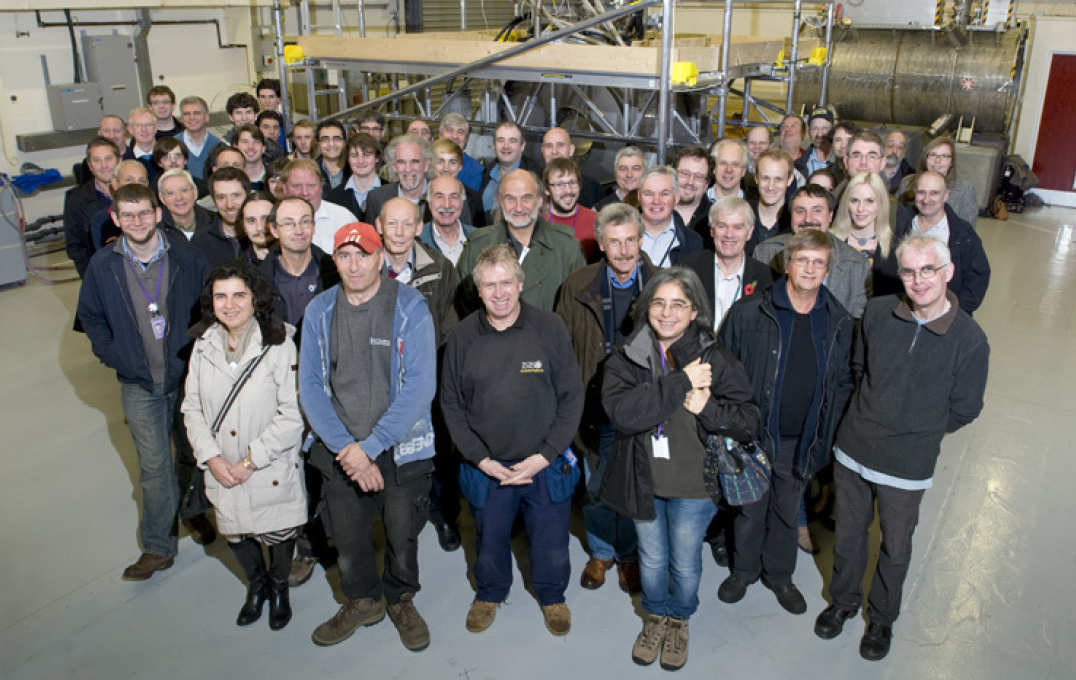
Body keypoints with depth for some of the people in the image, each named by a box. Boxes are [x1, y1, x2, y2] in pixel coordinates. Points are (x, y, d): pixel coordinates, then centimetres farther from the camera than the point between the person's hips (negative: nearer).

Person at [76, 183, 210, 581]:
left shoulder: (186, 258, -8)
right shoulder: (103, 265, -5)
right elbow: (90, 317, 9)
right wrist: (112, 355, -1)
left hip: (187, 376, 0)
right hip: (138, 384, 0)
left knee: (191, 455, 15)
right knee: (154, 467, 1)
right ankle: (157, 548, 13)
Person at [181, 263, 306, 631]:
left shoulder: (280, 344, -18)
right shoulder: (204, 345, -2)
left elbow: (293, 414, -20)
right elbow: (192, 407, 3)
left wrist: (251, 460, -18)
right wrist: (212, 458, -9)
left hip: (272, 471, -4)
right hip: (222, 471, 4)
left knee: (279, 533, 13)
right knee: (234, 534, 19)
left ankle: (280, 587, 44)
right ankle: (256, 585, 49)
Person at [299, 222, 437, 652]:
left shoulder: (410, 307, -11)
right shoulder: (319, 311, 0)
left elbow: (419, 387, -16)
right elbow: (310, 385, -1)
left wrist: (369, 446, -18)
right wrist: (345, 446, -12)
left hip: (401, 449, -2)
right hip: (339, 451, 3)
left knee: (402, 533, 12)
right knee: (346, 536, 14)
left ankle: (401, 600, 40)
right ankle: (363, 601, 41)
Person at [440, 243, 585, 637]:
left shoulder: (550, 328, -9)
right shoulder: (462, 337, -5)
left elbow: (572, 398, -6)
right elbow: (451, 405, 1)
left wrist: (545, 456, -12)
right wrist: (481, 460, -8)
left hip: (546, 464, -1)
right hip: (486, 467, 1)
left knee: (552, 545, 14)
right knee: (489, 543, 19)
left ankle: (551, 596, 45)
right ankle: (490, 593, 49)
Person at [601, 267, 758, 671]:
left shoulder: (716, 360, -11)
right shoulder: (626, 359, -9)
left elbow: (748, 422, -9)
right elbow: (620, 411, -27)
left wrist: (707, 408, -27)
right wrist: (681, 382, -29)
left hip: (693, 484, -1)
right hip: (644, 480, 1)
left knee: (685, 564, 17)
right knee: (651, 559, 21)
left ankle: (679, 620, 46)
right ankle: (654, 616, 48)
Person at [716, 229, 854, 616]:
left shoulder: (840, 323, -2)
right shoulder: (749, 313, -11)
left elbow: (844, 383, 7)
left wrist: (828, 431, -1)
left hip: (803, 440, 3)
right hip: (754, 435, -2)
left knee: (788, 512, 20)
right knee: (750, 508, 15)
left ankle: (779, 574, 42)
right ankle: (743, 570, 39)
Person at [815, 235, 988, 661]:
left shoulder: (970, 340, -17)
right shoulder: (878, 313, -9)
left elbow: (963, 410, -4)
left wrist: (919, 433, 1)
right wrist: (873, 416, 8)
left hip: (908, 465, -2)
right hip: (853, 449, 2)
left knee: (895, 548, 17)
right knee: (848, 535, 19)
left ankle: (882, 618, 41)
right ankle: (844, 601, 44)